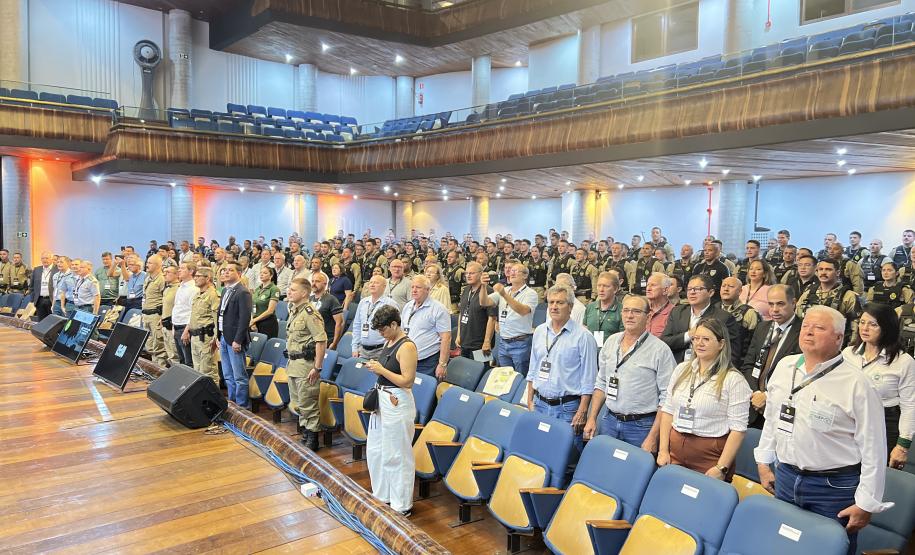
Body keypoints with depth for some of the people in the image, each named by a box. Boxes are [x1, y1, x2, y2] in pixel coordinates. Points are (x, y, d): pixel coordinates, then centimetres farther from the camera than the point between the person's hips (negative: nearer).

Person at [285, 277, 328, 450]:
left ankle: (312, 440, 10)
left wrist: (317, 367, -22)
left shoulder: (309, 313, -18)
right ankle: (305, 434, 31)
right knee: (297, 402, 18)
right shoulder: (293, 310, 12)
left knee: (308, 403, -2)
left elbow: (321, 341, -22)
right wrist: (291, 361, 19)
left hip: (306, 363, -10)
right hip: (293, 363, 10)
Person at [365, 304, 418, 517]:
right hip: (382, 400, 10)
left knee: (396, 455, 1)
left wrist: (381, 370, -19)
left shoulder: (407, 346, -18)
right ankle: (382, 495, 35)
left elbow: (407, 381, -21)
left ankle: (401, 505, 15)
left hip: (398, 404, -10)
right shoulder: (388, 342, 10)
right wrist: (375, 366, 7)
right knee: (374, 450, 18)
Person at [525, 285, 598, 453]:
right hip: (540, 404, 5)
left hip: (567, 407, -5)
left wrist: (582, 412, -12)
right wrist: (530, 401, 12)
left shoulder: (583, 336, -8)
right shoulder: (539, 331, 10)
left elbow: (588, 380, -9)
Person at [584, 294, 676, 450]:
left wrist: (653, 437, -16)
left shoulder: (660, 349, -10)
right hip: (609, 422, 5)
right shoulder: (611, 341, 7)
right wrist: (592, 419, 8)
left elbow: (666, 398, -12)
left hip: (642, 426, -4)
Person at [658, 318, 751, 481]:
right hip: (675, 451, 4)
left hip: (710, 455, -4)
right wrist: (663, 450, 2)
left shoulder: (734, 380, -8)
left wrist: (721, 468, -15)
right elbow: (668, 411, 9)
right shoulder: (681, 370, 7)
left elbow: (738, 428, -11)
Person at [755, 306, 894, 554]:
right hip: (785, 478, 5)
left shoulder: (857, 383, -15)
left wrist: (866, 504, -9)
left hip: (834, 488, -5)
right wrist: (764, 463, 14)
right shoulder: (785, 366, 2)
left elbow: (873, 448, -11)